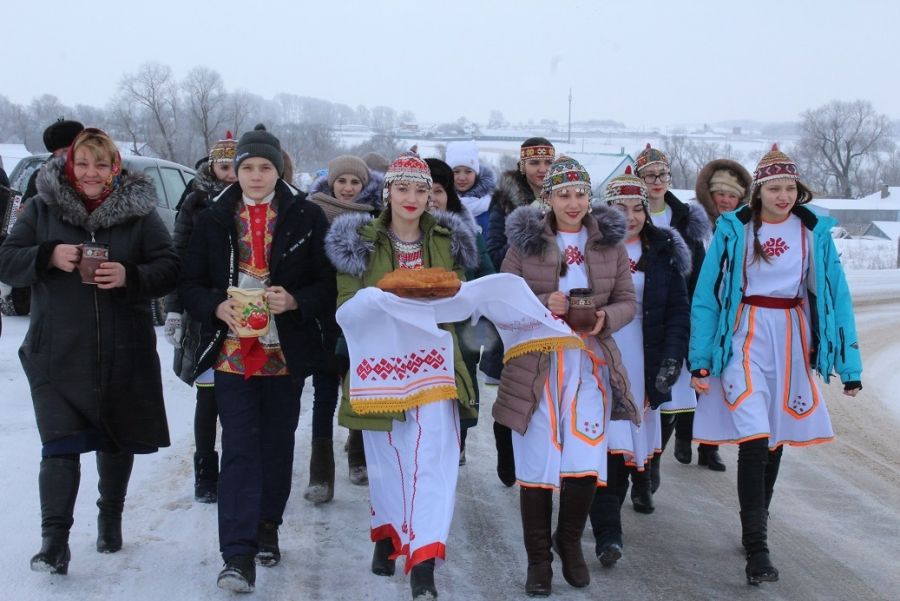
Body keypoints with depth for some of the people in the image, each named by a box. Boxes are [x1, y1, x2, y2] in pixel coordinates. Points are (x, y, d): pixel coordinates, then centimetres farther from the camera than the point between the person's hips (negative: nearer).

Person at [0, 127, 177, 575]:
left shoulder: (139, 211, 1)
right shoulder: (42, 208, 2)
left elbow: (169, 269, -1)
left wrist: (130, 276, -20)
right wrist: (49, 255, -18)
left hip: (124, 353, 1)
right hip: (58, 352, -1)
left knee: (118, 439, 15)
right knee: (60, 445, -9)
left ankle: (111, 517, 36)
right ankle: (54, 540, -5)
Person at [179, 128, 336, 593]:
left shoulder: (307, 217, 0)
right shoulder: (213, 219, 4)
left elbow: (328, 283, 0)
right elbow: (190, 284, 5)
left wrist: (294, 301, -18)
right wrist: (218, 306, -14)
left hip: (287, 352, 1)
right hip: (232, 352, 0)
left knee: (277, 444, 12)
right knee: (239, 449, -8)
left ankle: (267, 527, 32)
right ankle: (238, 555, -11)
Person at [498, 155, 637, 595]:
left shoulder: (610, 242, 6)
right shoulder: (525, 241, 0)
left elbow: (627, 301, 8)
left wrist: (605, 318, -14)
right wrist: (543, 304, -18)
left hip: (592, 363, 1)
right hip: (536, 364, -1)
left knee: (586, 464, -3)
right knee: (537, 463, 1)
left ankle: (569, 542, 25)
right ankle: (538, 558, 18)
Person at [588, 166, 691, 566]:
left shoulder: (663, 253, 8)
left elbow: (678, 311, 6)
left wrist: (671, 359, -4)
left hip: (643, 359, 3)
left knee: (630, 440, 7)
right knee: (606, 441, -12)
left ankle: (608, 517, 24)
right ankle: (607, 534, -12)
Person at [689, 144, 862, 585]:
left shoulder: (815, 231, 1)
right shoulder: (734, 229, -5)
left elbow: (836, 293, 2)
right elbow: (706, 295, -3)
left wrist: (850, 365, 0)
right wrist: (700, 361, -8)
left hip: (793, 338, 3)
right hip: (745, 337, -3)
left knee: (775, 438, 12)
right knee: (753, 438, -12)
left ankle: (754, 530, 29)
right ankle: (756, 547, -8)